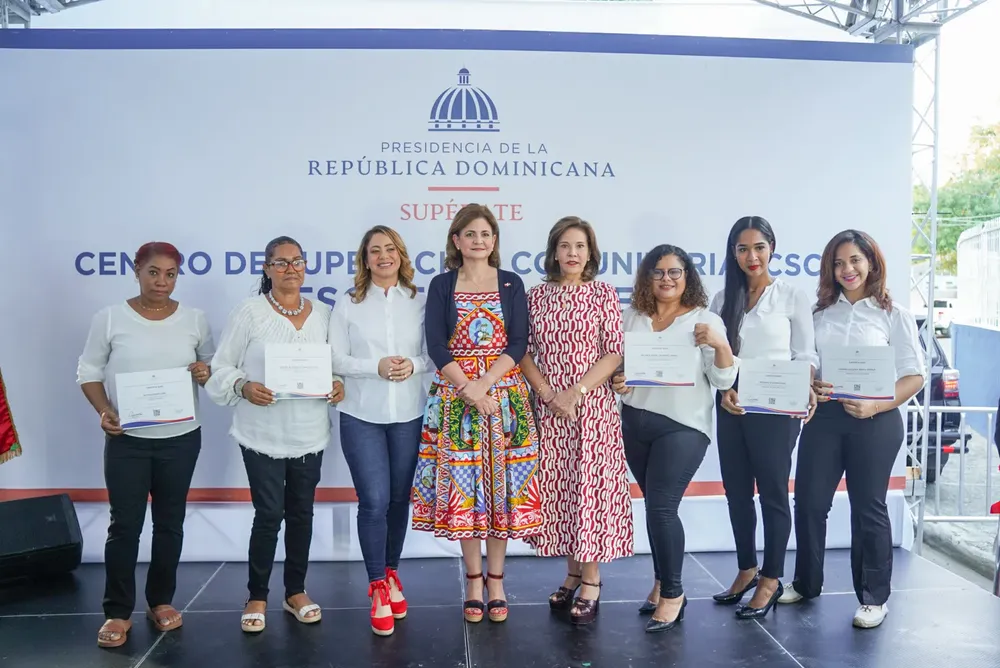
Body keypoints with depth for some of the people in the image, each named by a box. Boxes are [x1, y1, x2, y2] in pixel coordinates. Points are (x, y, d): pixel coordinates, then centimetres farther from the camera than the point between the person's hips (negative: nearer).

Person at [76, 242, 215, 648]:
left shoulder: (194, 319, 1)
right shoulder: (110, 318, -4)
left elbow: (213, 365, 10)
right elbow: (89, 372, 1)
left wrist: (207, 372, -14)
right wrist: (104, 411, -15)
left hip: (181, 438, 2)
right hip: (127, 439, -2)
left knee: (170, 522, 12)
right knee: (125, 525, 2)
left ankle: (161, 601, 27)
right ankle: (118, 611, 15)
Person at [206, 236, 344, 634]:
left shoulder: (322, 314, 7)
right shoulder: (249, 312, -6)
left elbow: (333, 363, 14)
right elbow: (221, 367, -4)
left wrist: (338, 384, -6)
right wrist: (243, 386, -23)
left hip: (310, 434, 4)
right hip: (263, 435, -4)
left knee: (301, 513, 13)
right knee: (269, 515, 0)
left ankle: (295, 592, 28)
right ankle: (257, 597, 20)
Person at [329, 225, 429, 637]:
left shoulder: (420, 302, 4)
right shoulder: (347, 306, 2)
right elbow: (335, 360, -2)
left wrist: (414, 365, -17)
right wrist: (376, 367, -16)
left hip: (409, 414, 2)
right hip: (362, 416, -1)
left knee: (399, 499, 12)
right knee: (374, 502, -6)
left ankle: (391, 575, 30)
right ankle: (378, 588, 9)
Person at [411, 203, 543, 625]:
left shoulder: (511, 284, 6)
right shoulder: (441, 286, 5)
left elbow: (518, 343, -3)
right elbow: (436, 346, -4)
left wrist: (485, 384, -15)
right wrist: (469, 389, -15)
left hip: (504, 395, 0)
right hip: (455, 397, 0)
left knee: (501, 485, 3)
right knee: (463, 486, 2)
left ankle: (496, 580, 16)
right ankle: (473, 580, 16)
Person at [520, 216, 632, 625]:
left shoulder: (604, 294, 0)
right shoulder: (537, 296, 6)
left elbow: (614, 354, -5)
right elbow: (524, 352, 4)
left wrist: (575, 393, -14)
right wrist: (548, 395, -9)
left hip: (593, 406, -3)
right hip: (548, 407, 3)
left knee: (591, 486, 0)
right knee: (557, 487, 8)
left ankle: (591, 581, 13)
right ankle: (573, 573, 23)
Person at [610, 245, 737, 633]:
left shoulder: (705, 320, -2)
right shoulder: (632, 318, 8)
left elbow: (724, 381, -8)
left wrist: (720, 344, -25)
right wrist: (615, 382, -9)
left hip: (682, 425, -4)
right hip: (635, 423, 4)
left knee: (661, 507, -10)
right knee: (656, 508, 13)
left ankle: (673, 594, 6)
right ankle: (662, 583, 28)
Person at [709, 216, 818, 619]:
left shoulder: (792, 297, -1)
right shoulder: (723, 299, 9)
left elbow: (805, 354, -1)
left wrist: (807, 390, -19)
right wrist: (724, 390, -10)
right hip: (731, 407, 4)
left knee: (773, 492, 3)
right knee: (736, 492, 11)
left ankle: (771, 579, 15)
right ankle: (746, 570, 27)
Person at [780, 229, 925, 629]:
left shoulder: (894, 315, 0)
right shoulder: (821, 312, 9)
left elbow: (914, 375, -4)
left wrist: (875, 406, -18)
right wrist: (809, 386, -9)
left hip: (875, 421, -3)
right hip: (824, 416, 3)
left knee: (868, 507, 6)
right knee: (808, 501, 5)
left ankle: (874, 598, 20)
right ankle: (806, 583, 24)